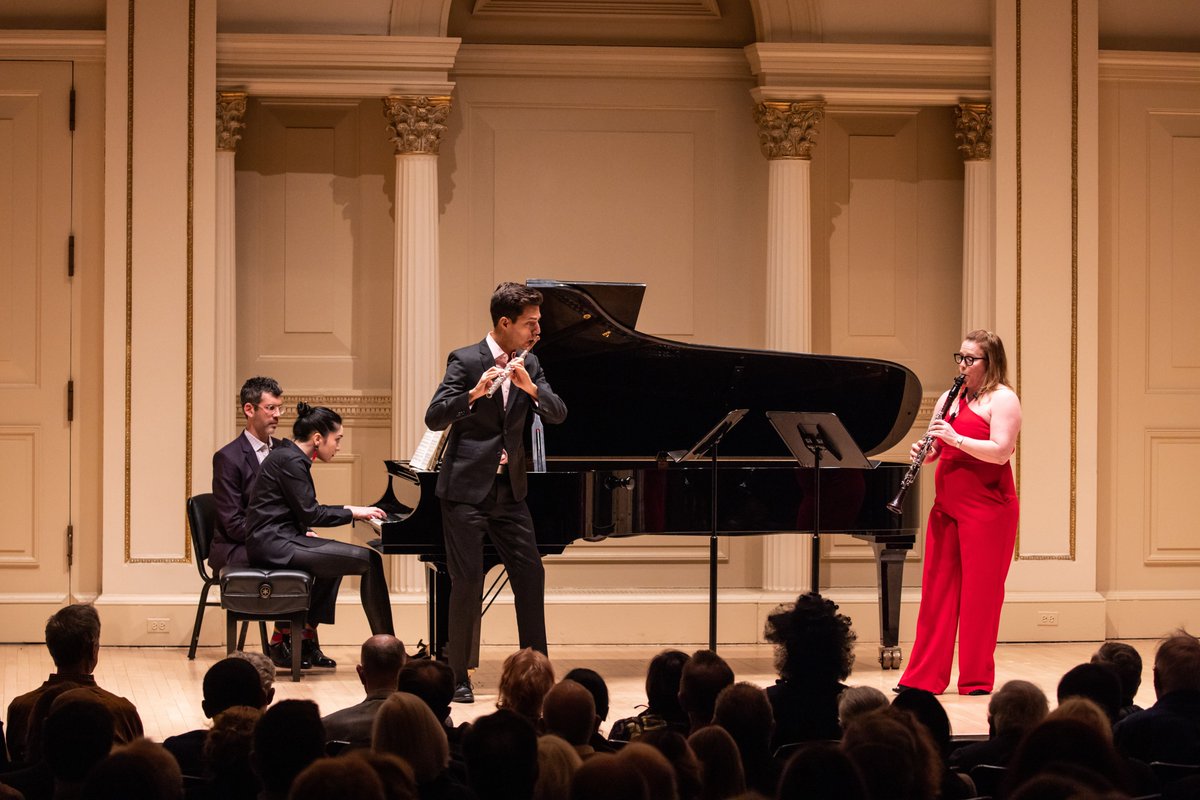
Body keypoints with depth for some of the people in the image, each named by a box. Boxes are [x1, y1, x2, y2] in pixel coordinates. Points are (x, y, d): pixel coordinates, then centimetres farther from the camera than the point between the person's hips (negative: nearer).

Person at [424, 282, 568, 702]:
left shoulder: (528, 364, 8)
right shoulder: (465, 360, -9)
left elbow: (558, 414, -1)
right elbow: (434, 418, -17)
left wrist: (530, 387, -19)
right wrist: (474, 393, -33)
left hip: (509, 489, 6)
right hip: (467, 488, -6)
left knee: (530, 574, 4)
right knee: (467, 581, -5)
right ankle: (459, 675, 3)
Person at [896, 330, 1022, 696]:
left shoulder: (1002, 399, -5)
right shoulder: (950, 398, 16)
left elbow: (1001, 451, -17)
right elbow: (936, 451, 20)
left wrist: (955, 438, -21)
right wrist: (927, 451, -2)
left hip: (987, 508, -7)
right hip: (947, 506, 7)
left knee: (980, 592, -2)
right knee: (937, 589, 5)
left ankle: (977, 679, 5)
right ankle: (924, 677, 6)